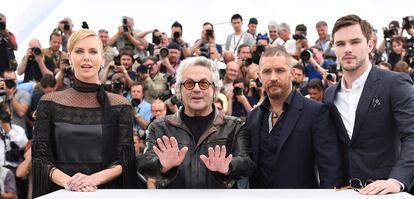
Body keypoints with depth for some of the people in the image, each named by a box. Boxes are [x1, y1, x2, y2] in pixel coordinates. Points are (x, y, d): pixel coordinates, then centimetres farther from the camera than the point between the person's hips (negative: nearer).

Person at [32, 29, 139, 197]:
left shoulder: (120, 105, 5)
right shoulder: (50, 103, 7)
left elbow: (125, 160, 2)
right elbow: (39, 156, 3)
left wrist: (94, 178, -14)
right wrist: (67, 181, -13)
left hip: (107, 190, 0)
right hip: (60, 191, 0)